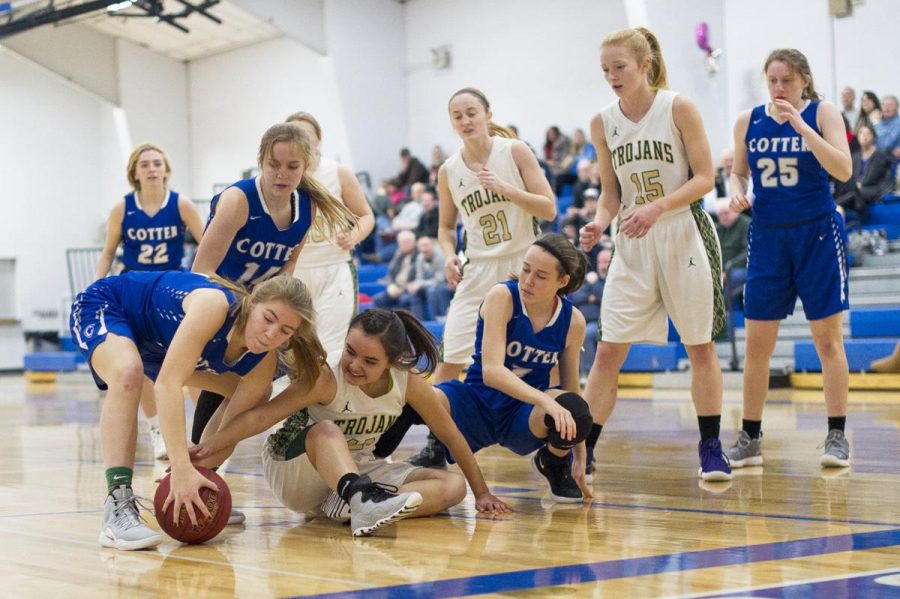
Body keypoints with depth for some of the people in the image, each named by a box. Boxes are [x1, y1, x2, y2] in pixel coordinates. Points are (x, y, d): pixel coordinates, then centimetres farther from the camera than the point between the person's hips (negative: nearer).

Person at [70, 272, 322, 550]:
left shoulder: (263, 361, -19)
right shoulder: (215, 305, -40)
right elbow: (167, 383, -47)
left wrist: (199, 472, -31)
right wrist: (181, 467, -53)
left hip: (156, 341, 7)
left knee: (252, 392, 9)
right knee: (128, 373, -40)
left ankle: (194, 499, 16)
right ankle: (118, 508, -40)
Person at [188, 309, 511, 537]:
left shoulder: (409, 382, -15)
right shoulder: (327, 379, -27)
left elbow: (452, 436, -2)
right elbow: (259, 417, -36)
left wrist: (482, 493, 1)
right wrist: (204, 449, -49)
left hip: (356, 469, 5)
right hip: (296, 473, -5)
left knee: (453, 487, -14)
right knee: (327, 431, -38)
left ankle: (347, 506, -36)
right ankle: (364, 500, -66)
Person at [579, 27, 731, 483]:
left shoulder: (678, 108, -8)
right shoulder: (602, 123, 2)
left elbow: (704, 178, -9)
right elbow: (611, 191, 11)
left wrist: (657, 207, -22)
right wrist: (599, 222, -10)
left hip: (684, 235, -3)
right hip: (633, 244, 3)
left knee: (700, 346, 5)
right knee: (608, 351, -2)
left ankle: (711, 449, 15)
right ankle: (582, 452, 2)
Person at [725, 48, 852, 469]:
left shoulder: (822, 113, -5)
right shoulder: (748, 121, 4)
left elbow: (843, 170, -17)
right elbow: (738, 172, 17)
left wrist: (799, 123, -23)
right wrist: (737, 193, -6)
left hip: (817, 234, -3)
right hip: (767, 235, 3)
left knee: (828, 339, 1)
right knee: (756, 344, 3)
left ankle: (837, 436, 8)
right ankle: (750, 439, 12)